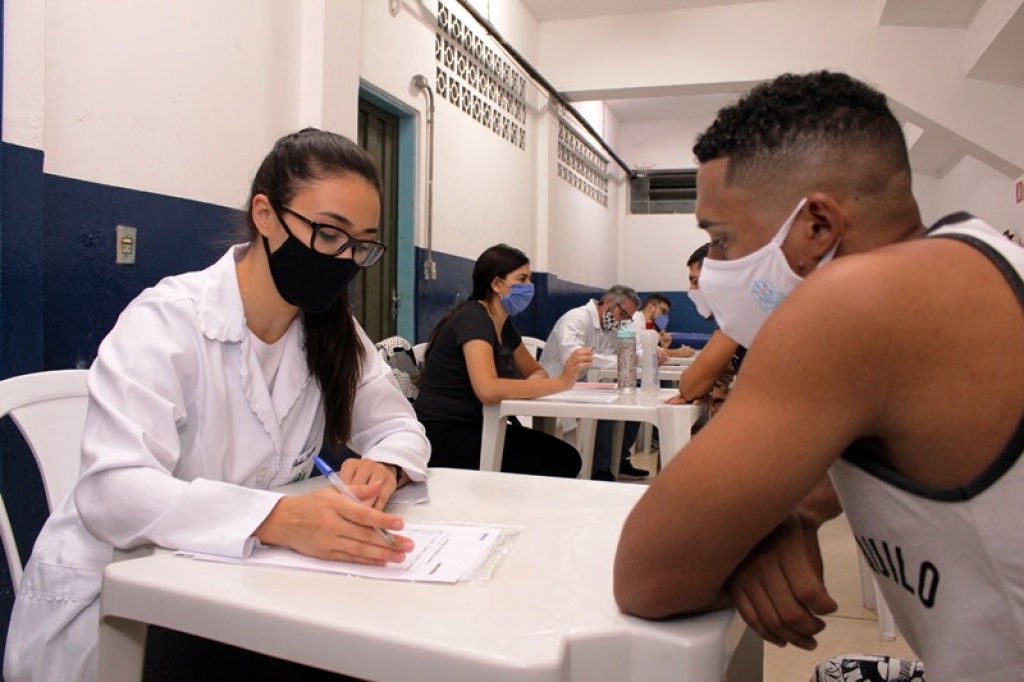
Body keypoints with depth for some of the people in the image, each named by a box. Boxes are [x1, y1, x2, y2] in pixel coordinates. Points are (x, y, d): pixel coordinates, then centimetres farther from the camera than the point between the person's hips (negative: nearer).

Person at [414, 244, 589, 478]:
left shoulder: (504, 324, 10)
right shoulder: (473, 318, -18)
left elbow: (534, 371, 16)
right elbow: (488, 390, -32)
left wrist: (530, 386, -10)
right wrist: (561, 381, -31)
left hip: (476, 426, 9)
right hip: (444, 435, -9)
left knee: (568, 459, -6)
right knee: (554, 466, -17)